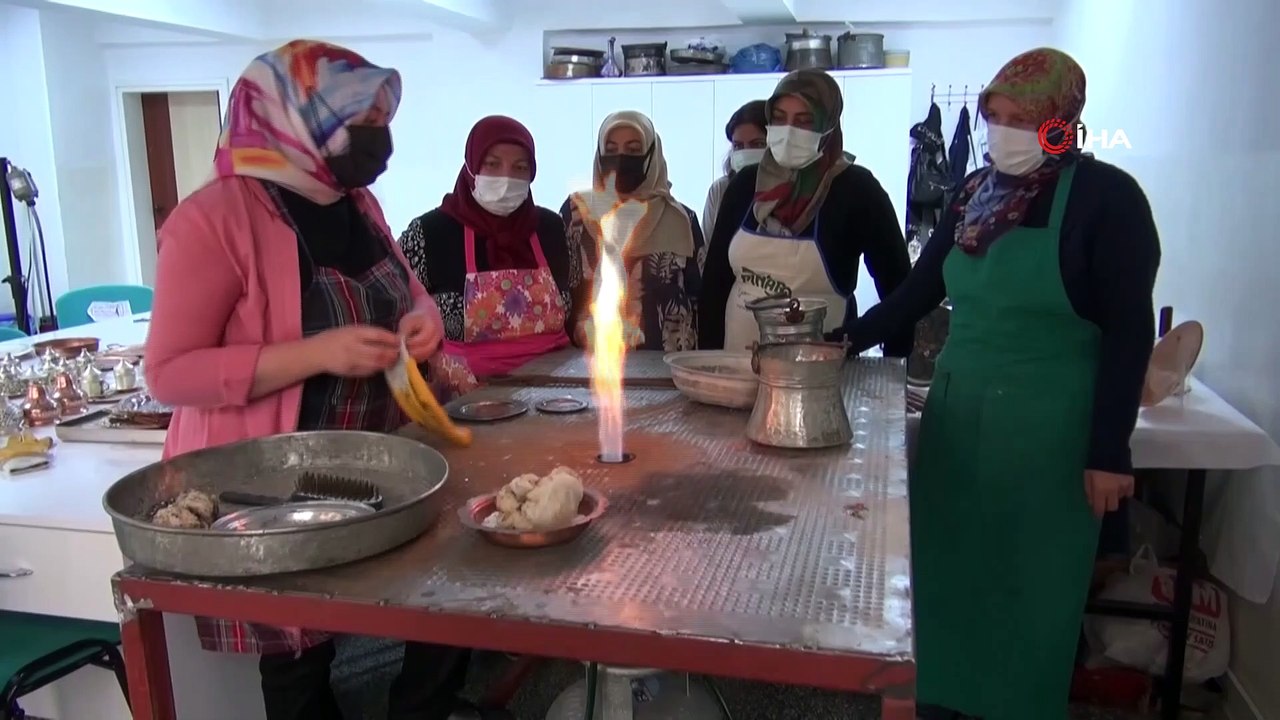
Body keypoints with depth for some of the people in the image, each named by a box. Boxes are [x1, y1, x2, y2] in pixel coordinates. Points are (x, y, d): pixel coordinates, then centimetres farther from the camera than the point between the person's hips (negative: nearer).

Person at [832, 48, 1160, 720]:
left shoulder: (1105, 196, -9)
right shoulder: (974, 193, 7)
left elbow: (1130, 331, -11)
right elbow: (918, 290, 12)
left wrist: (1109, 452, -13)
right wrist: (847, 341, 0)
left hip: (1047, 428, -5)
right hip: (956, 413, 5)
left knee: (1029, 584, 7)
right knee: (947, 568, 13)